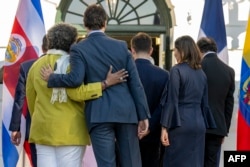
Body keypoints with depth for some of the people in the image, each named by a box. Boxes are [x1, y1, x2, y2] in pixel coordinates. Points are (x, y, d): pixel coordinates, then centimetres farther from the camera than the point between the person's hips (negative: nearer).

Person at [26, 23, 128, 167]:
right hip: (69, 129, -5)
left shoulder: (36, 66, 10)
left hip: (43, 129, 5)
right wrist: (106, 83, -18)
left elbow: (31, 100, 14)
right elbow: (76, 92, -20)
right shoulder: (70, 63, -7)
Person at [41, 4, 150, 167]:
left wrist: (51, 78, 1)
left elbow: (75, 79, -17)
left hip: (99, 115, -2)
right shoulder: (121, 46, 7)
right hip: (126, 111, 2)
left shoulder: (79, 49, -1)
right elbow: (135, 83, 4)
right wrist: (143, 116, 5)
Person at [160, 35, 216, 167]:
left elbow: (171, 101, -13)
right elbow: (204, 103, 13)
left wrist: (165, 127, -12)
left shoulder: (177, 70, -8)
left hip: (181, 123, -6)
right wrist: (205, 125, 18)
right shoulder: (201, 73, 12)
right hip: (199, 123, 6)